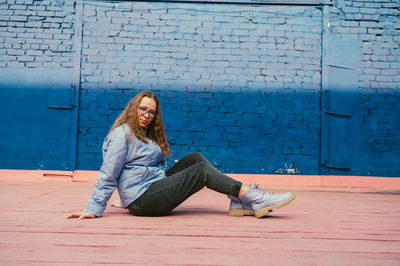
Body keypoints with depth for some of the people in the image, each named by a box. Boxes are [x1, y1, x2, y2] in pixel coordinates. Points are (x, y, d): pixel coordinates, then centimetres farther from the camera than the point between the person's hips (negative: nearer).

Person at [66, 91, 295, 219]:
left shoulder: (146, 135, 20)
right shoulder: (122, 135, -8)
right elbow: (108, 175, -13)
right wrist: (94, 210, -17)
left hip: (156, 188, 9)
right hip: (143, 200, -9)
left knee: (195, 158, 0)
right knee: (201, 171, -15)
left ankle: (239, 202, -12)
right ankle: (254, 196, -16)